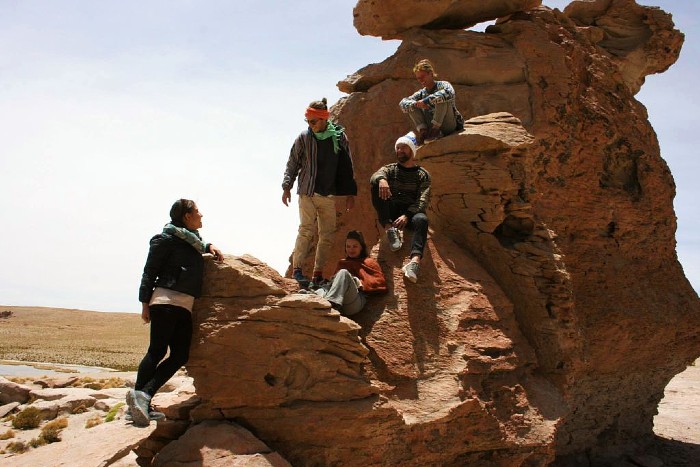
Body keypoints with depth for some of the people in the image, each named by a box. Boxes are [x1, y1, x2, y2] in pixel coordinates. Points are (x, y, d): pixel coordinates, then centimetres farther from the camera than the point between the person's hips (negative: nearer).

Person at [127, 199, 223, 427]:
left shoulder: (192, 239, 20)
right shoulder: (167, 239, -4)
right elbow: (150, 271, -5)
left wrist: (209, 246, 24)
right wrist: (145, 302, -10)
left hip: (185, 306, 8)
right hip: (166, 301, -8)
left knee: (180, 355, -1)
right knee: (157, 351, -12)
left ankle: (143, 397, -3)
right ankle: (138, 395, -9)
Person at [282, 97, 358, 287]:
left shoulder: (339, 137, 3)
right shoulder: (303, 138, 1)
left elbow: (347, 167, 8)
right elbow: (293, 163, 7)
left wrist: (350, 193, 7)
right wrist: (287, 186, -2)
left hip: (328, 195, 2)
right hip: (307, 193, -2)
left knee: (327, 235, 3)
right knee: (306, 229, -14)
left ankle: (318, 273, 10)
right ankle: (296, 269, -13)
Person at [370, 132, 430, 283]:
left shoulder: (422, 174, 10)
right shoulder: (390, 169, 15)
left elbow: (423, 200, -6)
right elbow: (374, 177, -10)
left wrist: (407, 215, -25)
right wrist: (381, 179, -37)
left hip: (412, 212, -1)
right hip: (391, 212, 2)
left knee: (421, 219, -38)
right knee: (377, 185, -23)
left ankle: (415, 261, -62)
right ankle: (390, 229, -33)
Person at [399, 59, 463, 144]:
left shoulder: (442, 85, -5)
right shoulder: (421, 94, 10)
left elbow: (449, 93, -31)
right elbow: (402, 103, -1)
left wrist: (426, 101, -29)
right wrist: (416, 104, -22)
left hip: (451, 126, -5)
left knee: (441, 98, -27)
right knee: (411, 105, -1)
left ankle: (435, 129, -27)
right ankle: (423, 130, -17)